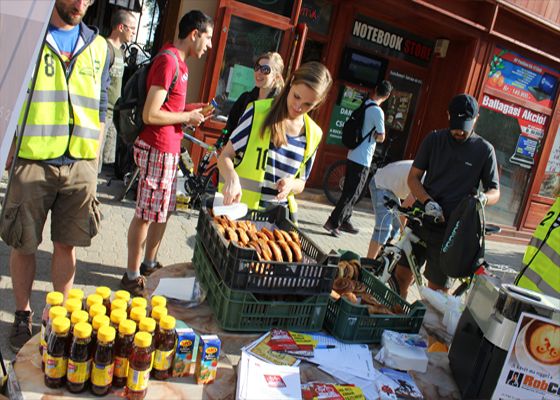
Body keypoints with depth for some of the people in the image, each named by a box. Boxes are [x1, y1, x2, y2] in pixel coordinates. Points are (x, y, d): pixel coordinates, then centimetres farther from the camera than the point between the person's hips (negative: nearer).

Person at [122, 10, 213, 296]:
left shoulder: (178, 61, 14)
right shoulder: (168, 61, -17)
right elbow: (150, 115, -22)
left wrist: (190, 110, 10)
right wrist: (188, 117, -11)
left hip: (169, 149, 10)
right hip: (158, 149, -10)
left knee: (163, 211, 18)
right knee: (146, 215, 1)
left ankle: (150, 263, 33)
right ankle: (132, 275, 15)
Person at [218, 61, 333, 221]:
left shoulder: (313, 135, 2)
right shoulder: (259, 111, -8)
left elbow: (300, 183, 11)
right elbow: (225, 156, -7)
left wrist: (291, 185, -13)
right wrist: (232, 178, -29)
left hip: (280, 214, 3)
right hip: (239, 207, -3)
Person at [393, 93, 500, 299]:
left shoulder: (484, 150, -1)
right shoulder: (434, 139, 3)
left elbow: (495, 191, 3)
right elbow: (413, 177, 4)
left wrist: (483, 198, -21)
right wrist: (427, 202, -15)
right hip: (421, 219, 3)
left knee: (436, 287, 3)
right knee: (401, 274, 9)